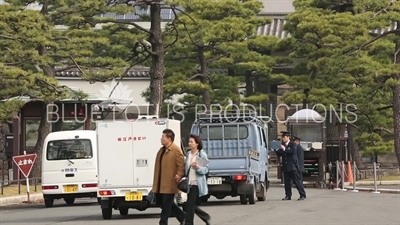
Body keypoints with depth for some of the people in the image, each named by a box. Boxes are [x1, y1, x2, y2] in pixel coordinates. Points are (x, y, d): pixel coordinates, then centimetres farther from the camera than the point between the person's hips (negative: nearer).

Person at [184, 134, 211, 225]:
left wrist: (197, 167, -28)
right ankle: (206, 217, 33)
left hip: (197, 183, -7)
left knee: (190, 205, -10)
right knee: (193, 205, 12)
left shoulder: (202, 154, -9)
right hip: (190, 183, 7)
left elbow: (205, 170, -12)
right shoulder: (188, 154, 9)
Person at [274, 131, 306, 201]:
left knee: (297, 181, -6)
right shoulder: (282, 145, 16)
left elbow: (292, 151, -18)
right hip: (285, 166, 6)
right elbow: (278, 154, 13)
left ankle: (302, 195, -4)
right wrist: (278, 150, -6)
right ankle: (288, 195, 11)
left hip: (293, 166, -6)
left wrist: (284, 149, -20)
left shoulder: (293, 144, -1)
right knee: (287, 182, 5)